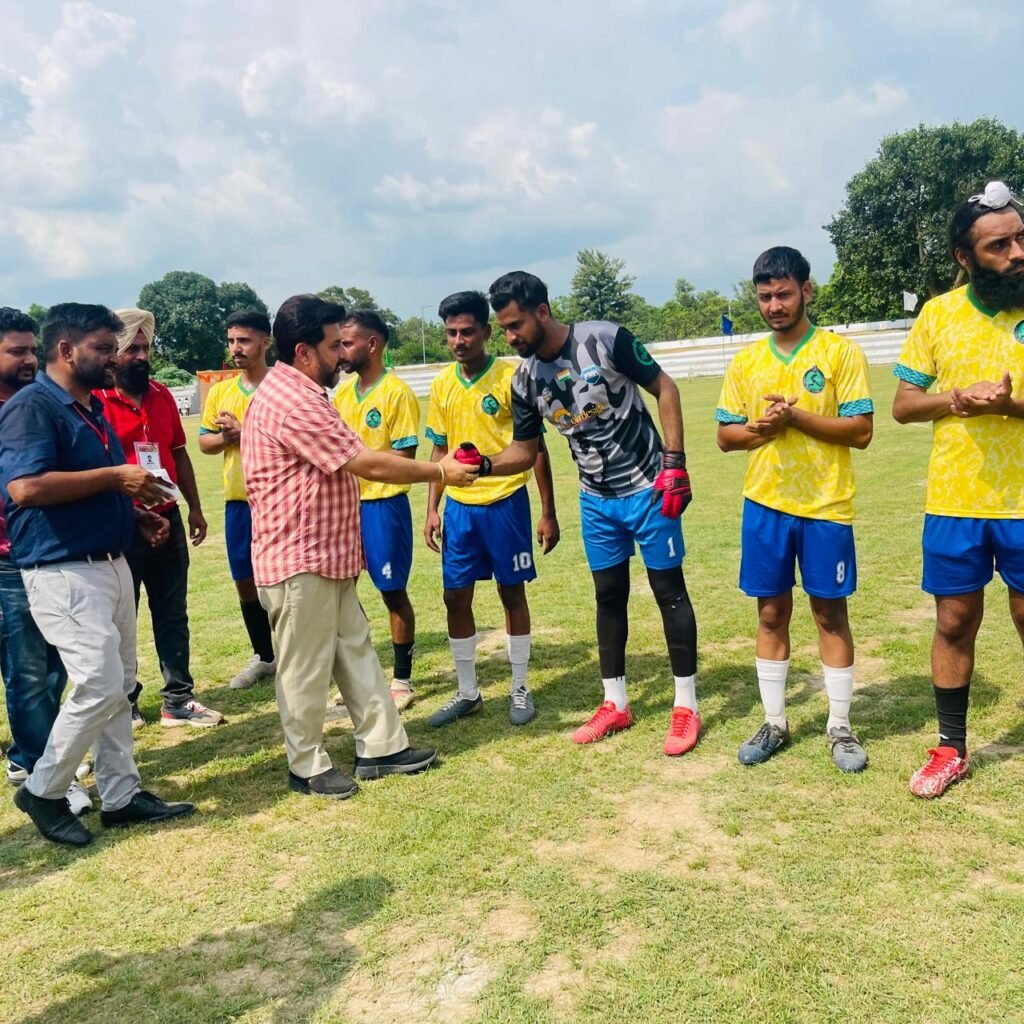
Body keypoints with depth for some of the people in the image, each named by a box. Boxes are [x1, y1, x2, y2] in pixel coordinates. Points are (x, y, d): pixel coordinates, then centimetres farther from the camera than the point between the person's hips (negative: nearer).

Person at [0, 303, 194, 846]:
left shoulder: (92, 408, 15)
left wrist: (137, 513, 8)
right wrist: (115, 477, -20)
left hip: (109, 564, 10)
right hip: (63, 573, -9)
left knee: (118, 686, 12)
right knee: (98, 685, -10)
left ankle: (120, 794, 23)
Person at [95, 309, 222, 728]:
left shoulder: (162, 395, 9)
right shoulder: (95, 401, -10)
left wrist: (194, 507, 12)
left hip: (168, 519, 6)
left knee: (173, 613, 11)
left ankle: (178, 699, 20)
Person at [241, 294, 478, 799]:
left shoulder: (297, 394, 14)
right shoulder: (291, 403, -22)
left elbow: (348, 462, 16)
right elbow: (368, 464, -21)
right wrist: (439, 471, -11)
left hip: (327, 555, 11)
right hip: (300, 559, -11)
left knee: (355, 651, 15)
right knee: (306, 668, 3)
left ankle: (380, 746, 24)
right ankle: (306, 766, 18)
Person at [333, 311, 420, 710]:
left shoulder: (397, 392, -11)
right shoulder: (342, 392, 9)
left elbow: (404, 456, -14)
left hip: (383, 504, -7)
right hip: (344, 503, 7)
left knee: (393, 593, 5)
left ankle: (402, 680, 18)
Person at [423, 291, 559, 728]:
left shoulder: (510, 378, -9)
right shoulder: (441, 385, 5)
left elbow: (535, 447, -5)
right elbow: (439, 449, 13)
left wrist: (548, 512, -6)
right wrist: (432, 508, 7)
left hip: (505, 502, -4)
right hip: (458, 506, 5)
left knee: (512, 593, 7)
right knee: (455, 596, 7)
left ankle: (520, 689, 23)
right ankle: (467, 692, 23)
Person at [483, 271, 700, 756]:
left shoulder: (606, 339, -18)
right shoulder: (525, 380, -3)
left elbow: (664, 387, -11)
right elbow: (524, 450, 5)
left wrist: (675, 462, -17)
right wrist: (484, 466, -15)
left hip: (648, 488, -5)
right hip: (596, 501, 5)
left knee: (669, 590, 3)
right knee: (608, 596, 12)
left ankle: (686, 707, 13)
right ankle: (615, 704, 24)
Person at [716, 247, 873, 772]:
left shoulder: (841, 352, -5)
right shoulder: (745, 361, 7)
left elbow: (860, 431, -9)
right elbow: (725, 436, 8)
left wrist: (797, 417, -19)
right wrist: (762, 428, -12)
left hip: (826, 506, -3)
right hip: (765, 506, 3)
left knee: (830, 613, 5)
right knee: (771, 614, 9)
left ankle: (840, 727, 19)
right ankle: (774, 724, 21)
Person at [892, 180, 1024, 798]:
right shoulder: (938, 313, 2)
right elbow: (902, 405, 3)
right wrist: (957, 399, -15)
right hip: (955, 503, 2)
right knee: (955, 623, 10)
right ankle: (951, 750, 25)